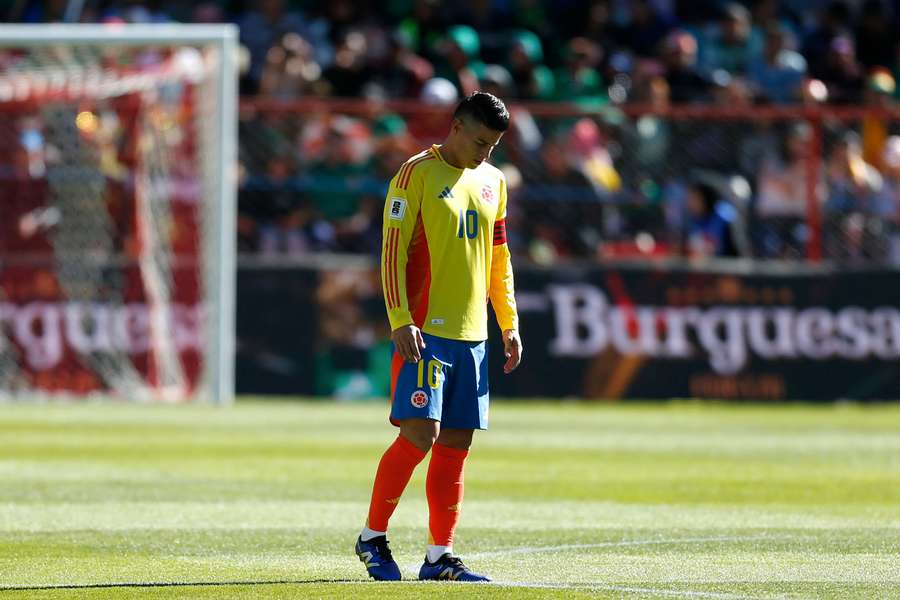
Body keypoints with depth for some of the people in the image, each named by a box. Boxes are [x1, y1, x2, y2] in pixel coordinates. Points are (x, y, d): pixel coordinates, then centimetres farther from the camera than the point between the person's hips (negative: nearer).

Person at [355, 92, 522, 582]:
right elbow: (392, 251, -10)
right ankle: (372, 537, 2)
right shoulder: (417, 174, -6)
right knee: (419, 434, -13)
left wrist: (509, 324, 16)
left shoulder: (492, 182, 15)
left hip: (472, 335, 7)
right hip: (424, 331, -7)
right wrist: (400, 321, -17)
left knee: (456, 444, 4)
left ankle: (439, 555, 9)